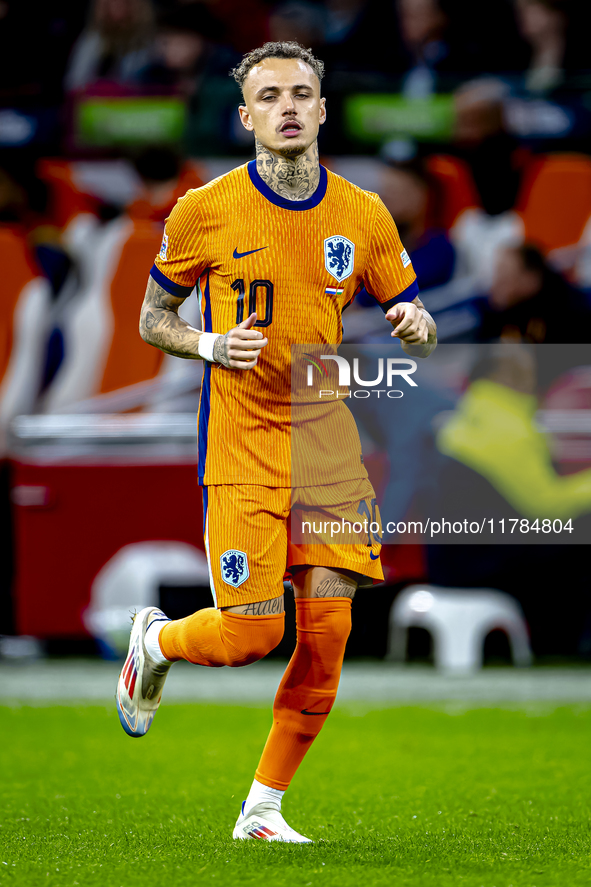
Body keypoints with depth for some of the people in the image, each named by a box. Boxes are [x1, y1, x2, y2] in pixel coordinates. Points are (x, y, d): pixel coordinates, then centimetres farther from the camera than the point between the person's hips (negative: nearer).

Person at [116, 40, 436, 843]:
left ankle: (264, 808, 12)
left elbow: (420, 334, 11)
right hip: (242, 447, -3)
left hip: (330, 444, 3)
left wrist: (416, 326, -13)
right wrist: (211, 346, -13)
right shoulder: (205, 211, -4)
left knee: (327, 634, -3)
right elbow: (153, 318, 7)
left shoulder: (363, 217, 4)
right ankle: (155, 641, 26)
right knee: (251, 634, -9)